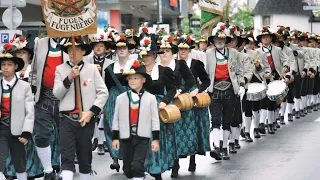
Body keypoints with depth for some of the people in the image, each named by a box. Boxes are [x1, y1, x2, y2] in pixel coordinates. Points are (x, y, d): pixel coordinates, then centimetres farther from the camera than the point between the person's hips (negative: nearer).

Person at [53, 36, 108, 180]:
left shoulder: (92, 68, 4)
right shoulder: (60, 69, 5)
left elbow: (103, 92, 0)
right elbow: (56, 94, -2)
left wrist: (91, 112, -9)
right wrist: (69, 78, -14)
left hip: (86, 119, 1)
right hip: (67, 119, 0)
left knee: (85, 157, 10)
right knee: (67, 157, -9)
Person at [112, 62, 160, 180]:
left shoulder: (150, 98, -1)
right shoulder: (120, 98, 2)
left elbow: (155, 119, 1)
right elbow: (116, 119, 6)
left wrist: (155, 139, -1)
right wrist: (115, 138, 4)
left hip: (142, 137, -2)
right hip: (125, 137, 3)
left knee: (137, 165, -13)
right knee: (127, 167, 10)